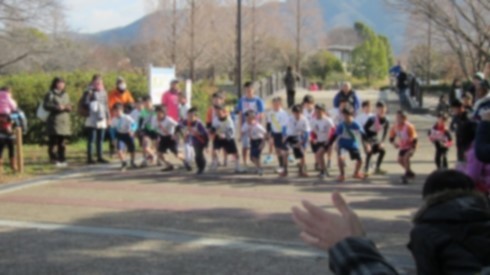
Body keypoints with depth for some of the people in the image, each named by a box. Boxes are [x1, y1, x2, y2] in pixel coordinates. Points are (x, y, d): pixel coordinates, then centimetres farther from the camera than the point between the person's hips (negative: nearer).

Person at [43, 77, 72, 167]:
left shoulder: (65, 94, 18)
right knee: (54, 141, -8)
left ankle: (62, 159, 9)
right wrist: (57, 107, -20)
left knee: (62, 142, 5)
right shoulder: (50, 94, -2)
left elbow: (69, 106, 20)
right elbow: (46, 105, -11)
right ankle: (54, 159, -5)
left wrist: (69, 108, -3)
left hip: (64, 121, 6)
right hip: (54, 121, -6)